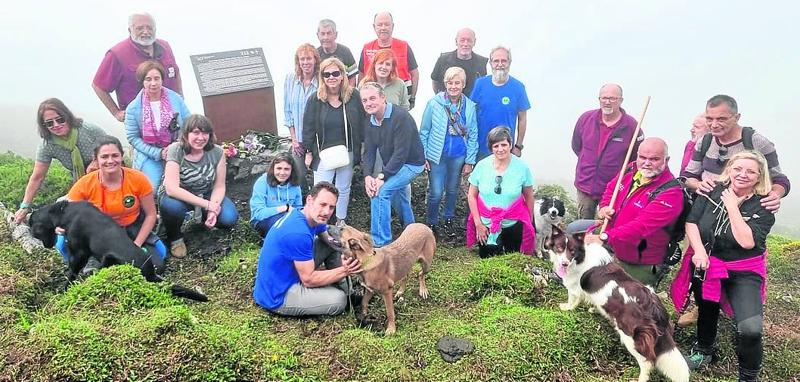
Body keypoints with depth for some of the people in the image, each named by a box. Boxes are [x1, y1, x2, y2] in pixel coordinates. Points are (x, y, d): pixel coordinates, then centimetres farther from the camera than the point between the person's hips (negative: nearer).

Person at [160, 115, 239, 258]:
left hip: (207, 195, 3)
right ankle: (175, 237, -3)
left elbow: (219, 186, -9)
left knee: (229, 218, -23)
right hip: (180, 197, -3)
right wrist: (207, 205, -35)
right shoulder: (175, 150, -24)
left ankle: (203, 218, 15)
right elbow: (172, 189, -33)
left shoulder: (217, 152, -15)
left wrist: (213, 209, -28)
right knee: (171, 205, -38)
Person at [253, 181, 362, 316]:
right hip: (277, 296, -9)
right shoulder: (298, 233, -31)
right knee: (339, 300, -18)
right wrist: (344, 271, -21)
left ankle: (342, 287, 11)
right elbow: (308, 280, -24)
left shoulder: (308, 216, -3)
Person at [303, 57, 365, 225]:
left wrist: (362, 147, 0)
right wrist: (309, 152, -2)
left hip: (347, 152, 2)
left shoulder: (354, 96, -6)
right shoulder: (315, 100, -6)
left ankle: (341, 221, 35)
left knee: (343, 189, 17)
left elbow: (362, 123, 0)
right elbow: (308, 127, -2)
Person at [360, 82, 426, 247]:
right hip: (393, 165, 9)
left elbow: (401, 153, -31)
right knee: (398, 191, 29)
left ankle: (380, 243, -16)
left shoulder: (400, 117, -27)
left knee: (380, 192, -25)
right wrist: (367, 176, -23)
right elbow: (369, 152, -5)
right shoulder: (370, 122, -2)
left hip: (411, 164, -9)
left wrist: (382, 177, -33)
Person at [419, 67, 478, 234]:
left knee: (453, 190, 17)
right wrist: (423, 157, -5)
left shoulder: (469, 106, -4)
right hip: (437, 156, -2)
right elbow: (424, 132, -4)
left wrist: (469, 161, 1)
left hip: (458, 157, 2)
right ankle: (432, 223, 20)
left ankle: (449, 217, 40)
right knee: (436, 193, -2)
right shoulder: (434, 103, -10)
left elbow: (473, 136, 2)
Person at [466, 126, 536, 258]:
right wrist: (478, 223, -6)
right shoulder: (482, 166, -9)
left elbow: (529, 197, -2)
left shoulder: (522, 167, -11)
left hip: (513, 224, 0)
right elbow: (472, 195, -3)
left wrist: (530, 223, 4)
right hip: (486, 223, 1)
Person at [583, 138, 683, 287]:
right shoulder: (631, 169, -1)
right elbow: (611, 188, 18)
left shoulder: (671, 193, -25)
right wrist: (605, 206, -5)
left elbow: (642, 225, -34)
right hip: (611, 251, 7)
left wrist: (604, 237, -41)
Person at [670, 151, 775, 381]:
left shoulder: (763, 205, -12)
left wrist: (732, 206, -21)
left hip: (744, 272, -3)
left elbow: (747, 241, -25)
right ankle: (703, 352, 51)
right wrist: (699, 251, -17)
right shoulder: (713, 191, -5)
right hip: (706, 265, 3)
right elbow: (691, 222, -4)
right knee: (707, 310, 23)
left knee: (751, 329, -20)